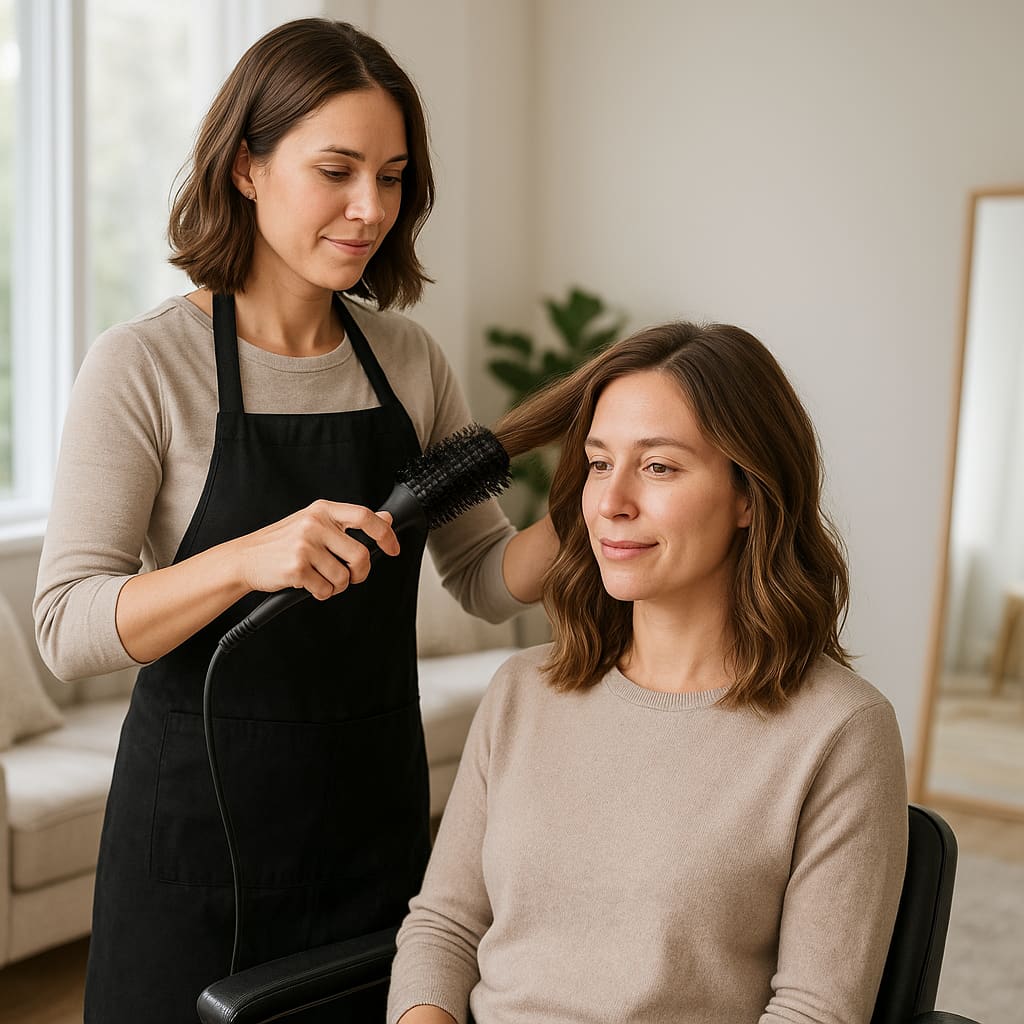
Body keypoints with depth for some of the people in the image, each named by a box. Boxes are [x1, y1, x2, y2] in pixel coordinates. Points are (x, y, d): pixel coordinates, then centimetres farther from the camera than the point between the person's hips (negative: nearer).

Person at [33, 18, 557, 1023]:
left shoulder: (409, 361, 2)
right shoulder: (142, 366, -12)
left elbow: (485, 579, 7)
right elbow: (66, 627, -16)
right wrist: (249, 558, -31)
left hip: (377, 813, 4)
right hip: (204, 820, -4)